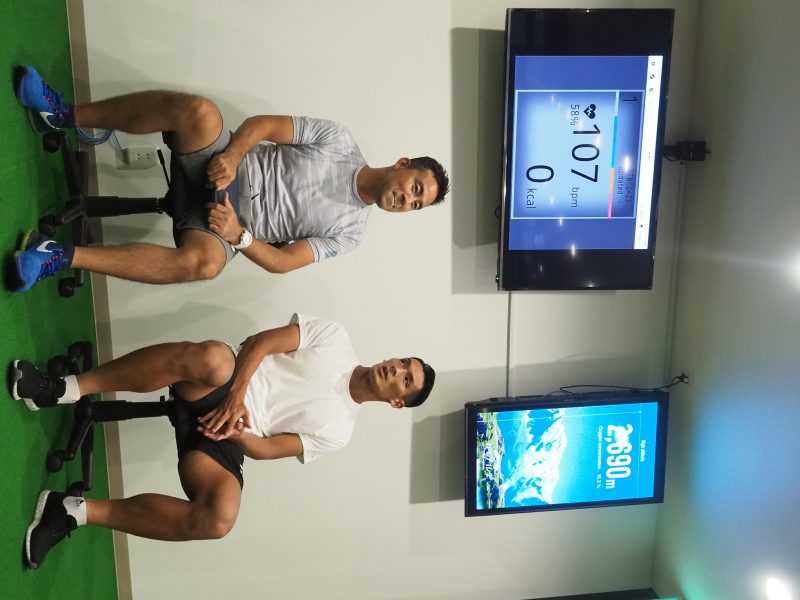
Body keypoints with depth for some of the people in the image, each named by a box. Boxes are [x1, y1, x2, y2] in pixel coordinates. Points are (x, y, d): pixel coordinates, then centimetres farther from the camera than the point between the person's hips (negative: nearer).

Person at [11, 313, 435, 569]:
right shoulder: (334, 338, 7)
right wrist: (237, 393, -15)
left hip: (227, 437, 1)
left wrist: (236, 431, -15)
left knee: (219, 518, -30)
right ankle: (64, 389, -30)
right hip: (217, 390, 0)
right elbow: (261, 342, -2)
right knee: (213, 356, -38)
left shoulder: (339, 428, 10)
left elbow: (267, 449, 3)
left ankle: (75, 511, -19)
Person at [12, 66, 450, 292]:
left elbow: (282, 262, -5)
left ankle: (61, 257, -32)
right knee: (198, 111, -32)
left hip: (229, 222, -2)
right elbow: (264, 125, 0)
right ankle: (63, 115, -18)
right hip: (221, 172, 2)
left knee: (202, 262, -40)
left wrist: (239, 235, -20)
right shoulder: (339, 141, 3)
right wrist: (233, 155, -17)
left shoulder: (350, 230, 2)